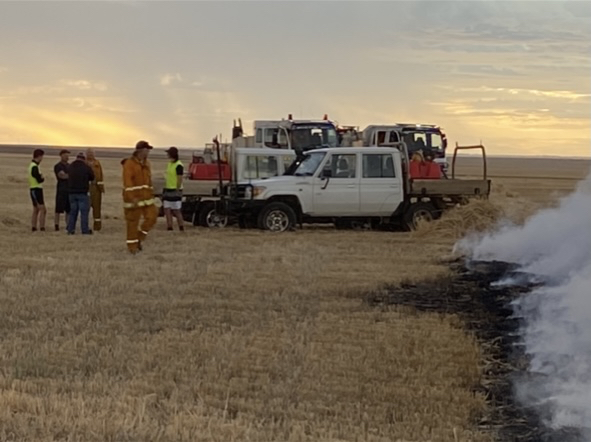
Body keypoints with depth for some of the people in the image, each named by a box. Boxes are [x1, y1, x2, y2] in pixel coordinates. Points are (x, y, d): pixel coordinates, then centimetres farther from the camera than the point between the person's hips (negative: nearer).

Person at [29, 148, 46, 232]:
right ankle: (42, 228, -15)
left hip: (33, 190, 10)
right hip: (36, 190, -10)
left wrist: (40, 177, -4)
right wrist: (43, 178, 0)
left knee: (36, 210, 14)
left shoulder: (32, 165, 14)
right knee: (43, 210, -11)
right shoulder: (34, 167, -18)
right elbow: (39, 180, -21)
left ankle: (33, 228, 15)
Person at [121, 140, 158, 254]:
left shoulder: (146, 163, 13)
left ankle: (139, 237, 17)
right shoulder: (129, 163, -12)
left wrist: (151, 195, 19)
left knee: (152, 216, -1)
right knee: (133, 222, 0)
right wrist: (132, 198, -26)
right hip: (134, 197, -7)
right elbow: (127, 181, -19)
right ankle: (132, 246, 10)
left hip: (146, 197, 7)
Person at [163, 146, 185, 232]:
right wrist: (165, 189, 17)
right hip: (168, 190, 9)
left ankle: (181, 229, 5)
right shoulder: (169, 164, 12)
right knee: (167, 210, 4)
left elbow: (180, 179, -18)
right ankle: (169, 228, 6)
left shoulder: (178, 165, -15)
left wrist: (177, 191, -20)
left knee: (176, 211, -4)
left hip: (175, 190, -9)